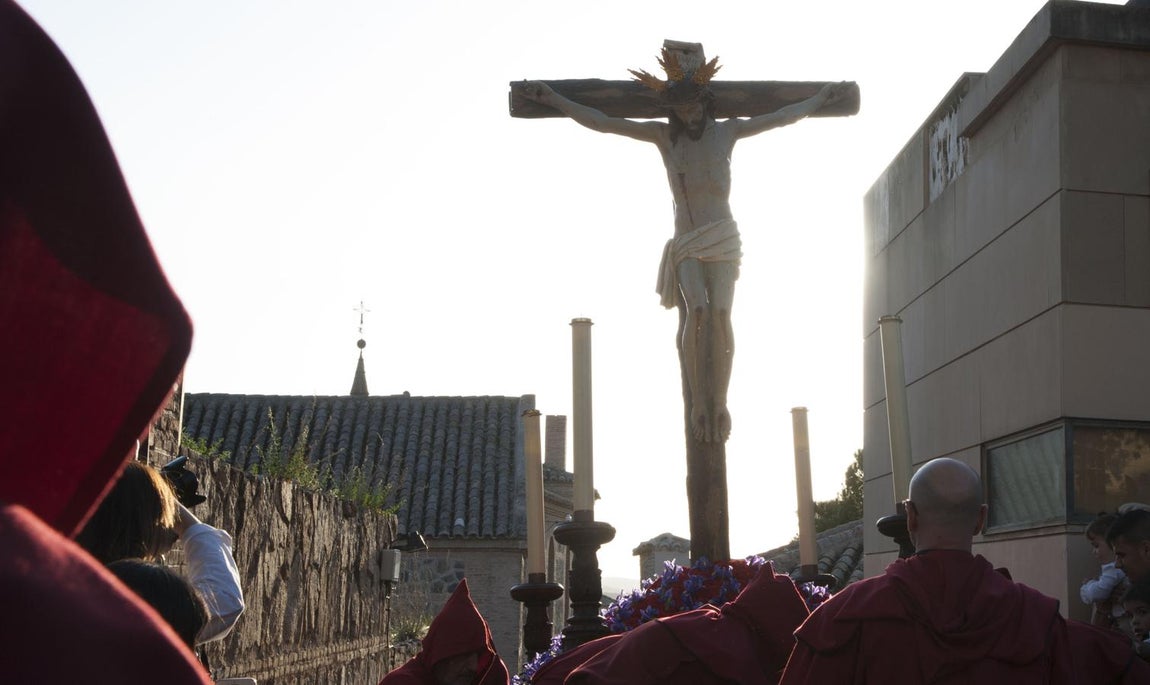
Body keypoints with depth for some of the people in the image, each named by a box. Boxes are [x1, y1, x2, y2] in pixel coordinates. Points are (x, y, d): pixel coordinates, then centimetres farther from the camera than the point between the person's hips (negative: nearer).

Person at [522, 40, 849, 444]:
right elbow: (602, 123, 4)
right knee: (696, 311, -25)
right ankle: (698, 403, -19)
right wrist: (555, 101, 0)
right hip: (686, 243, 0)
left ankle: (720, 403, -15)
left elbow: (783, 117, 18)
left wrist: (821, 99, 23)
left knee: (720, 313, -21)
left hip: (723, 240, 1)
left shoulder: (727, 131, 9)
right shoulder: (664, 135, 6)